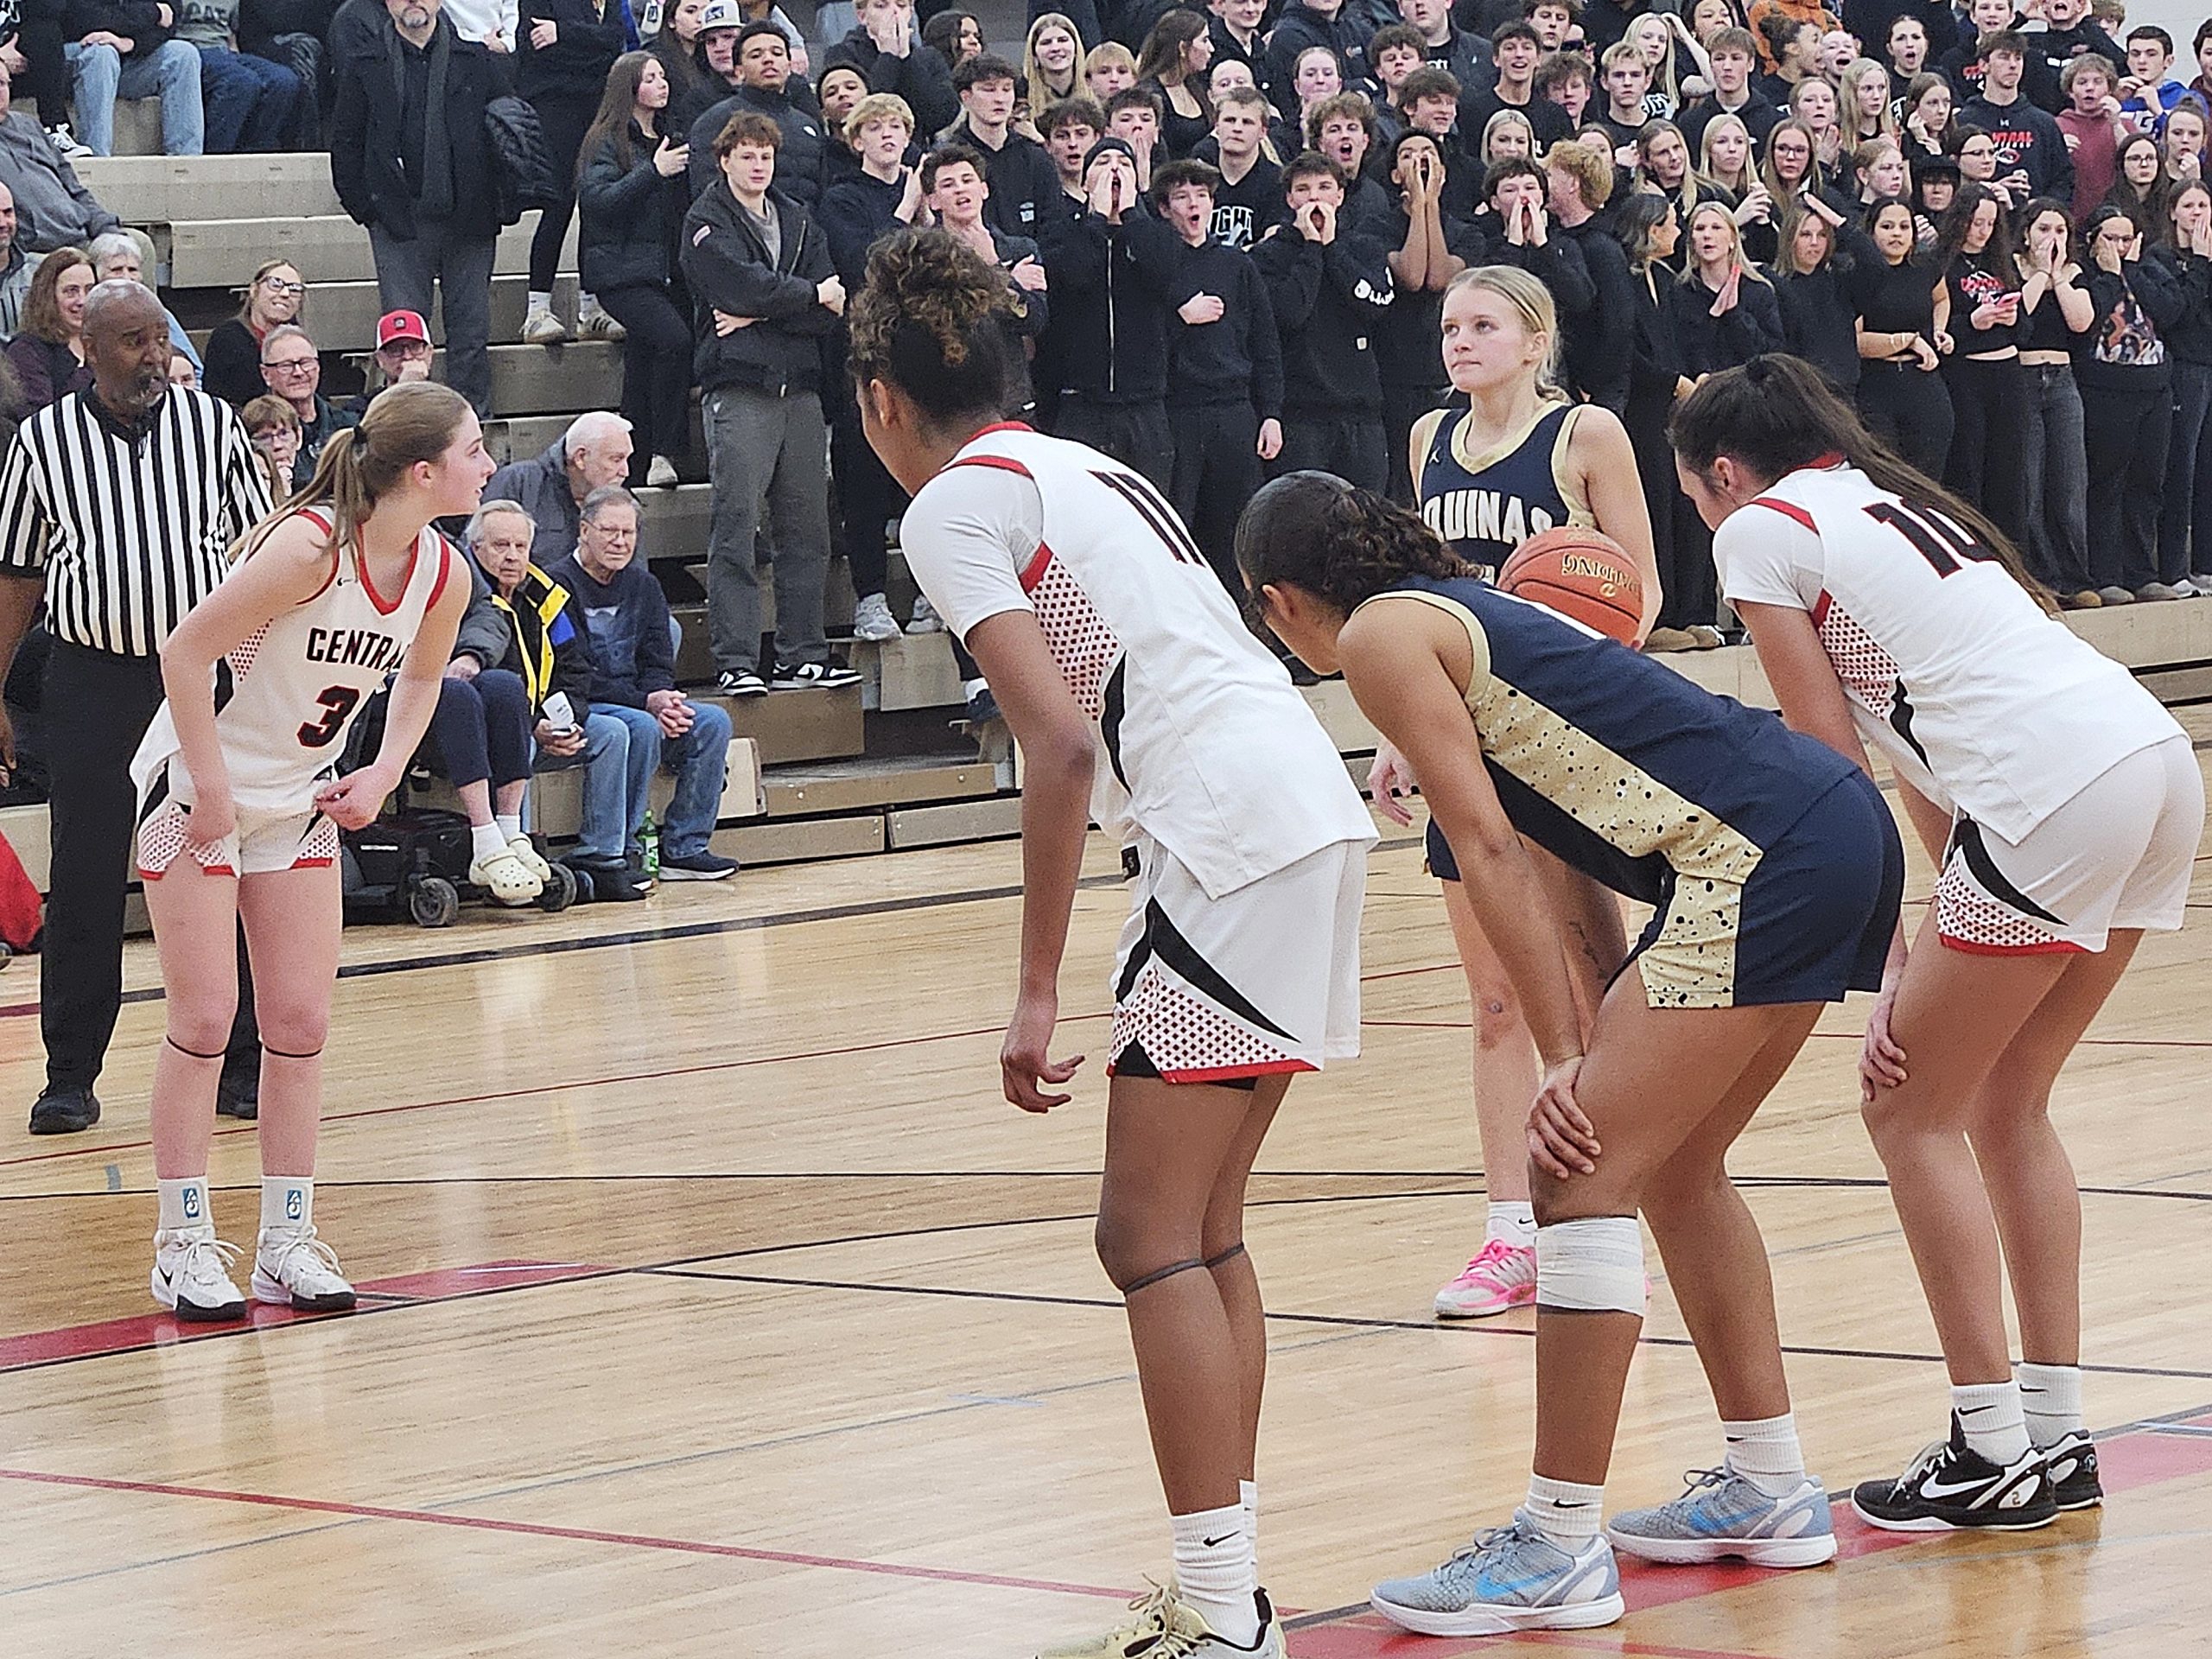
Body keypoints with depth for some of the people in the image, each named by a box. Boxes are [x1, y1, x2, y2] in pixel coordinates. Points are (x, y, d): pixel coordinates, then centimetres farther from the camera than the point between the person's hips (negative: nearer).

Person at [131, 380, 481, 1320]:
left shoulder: (442, 575, -7)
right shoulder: (309, 547, -28)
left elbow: (421, 678, 15)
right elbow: (185, 651, -23)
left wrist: (383, 775, 1)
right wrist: (211, 787, -20)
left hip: (300, 798, 6)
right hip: (198, 789, -6)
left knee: (300, 1022, 3)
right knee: (203, 1021, -4)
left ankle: (287, 1241, 10)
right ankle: (184, 1243, 4)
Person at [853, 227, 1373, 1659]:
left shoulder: (955, 503, -2)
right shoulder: (1081, 468, 24)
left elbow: (1061, 744, -13)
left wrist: (1038, 992, -12)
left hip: (1231, 833, -9)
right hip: (1309, 804, 9)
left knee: (1150, 1238, -6)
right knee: (1206, 1233, 14)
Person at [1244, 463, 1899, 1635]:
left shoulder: (1380, 635, -1)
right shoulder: (1466, 614, 26)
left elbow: (1489, 851, -7)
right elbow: (1563, 849, 20)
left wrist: (1563, 1059, -6)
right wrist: (1607, 1049, 13)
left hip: (1761, 862, -10)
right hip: (1839, 827, 10)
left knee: (1582, 1182, -8)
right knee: (1672, 1168, 22)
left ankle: (1559, 1547, -7)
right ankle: (1771, 1491, 29)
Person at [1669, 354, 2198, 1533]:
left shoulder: (1759, 530, 5)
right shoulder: (1890, 504, 29)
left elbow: (1835, 768, 1)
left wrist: (1888, 965, 4)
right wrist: (1934, 945, 14)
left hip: (2058, 794, -8)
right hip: (2158, 761, 8)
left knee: (1913, 1115, 6)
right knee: (2005, 1107, 19)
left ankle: (1994, 1452, 5)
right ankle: (2056, 1434, 20)